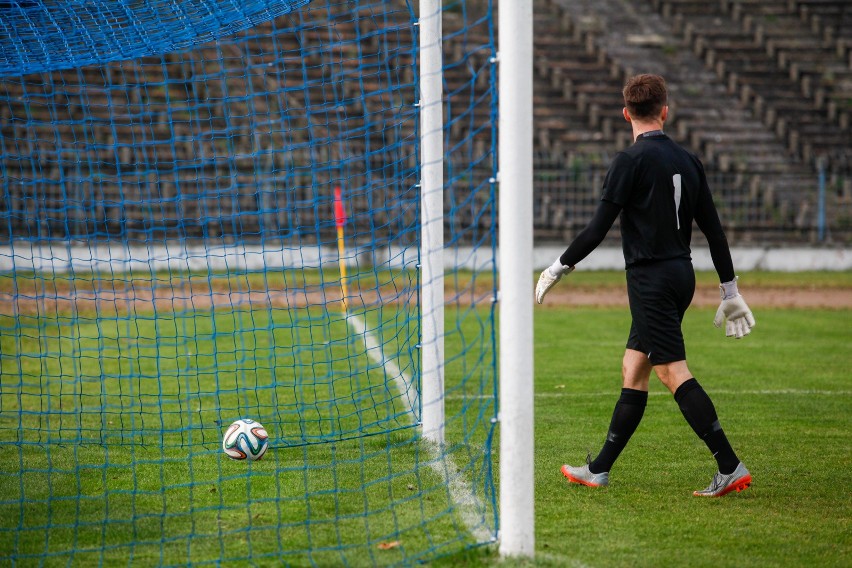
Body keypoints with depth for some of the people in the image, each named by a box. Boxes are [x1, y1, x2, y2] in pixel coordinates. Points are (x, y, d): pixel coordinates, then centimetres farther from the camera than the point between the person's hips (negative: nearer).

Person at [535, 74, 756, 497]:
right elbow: (713, 229, 12)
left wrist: (559, 268, 0)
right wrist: (730, 292, 17)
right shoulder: (687, 161, 10)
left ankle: (731, 468, -16)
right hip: (682, 273, 8)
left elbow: (598, 227, -12)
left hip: (651, 278, -8)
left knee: (673, 372, -10)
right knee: (632, 372, 13)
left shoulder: (631, 161, -10)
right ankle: (599, 470, 19)